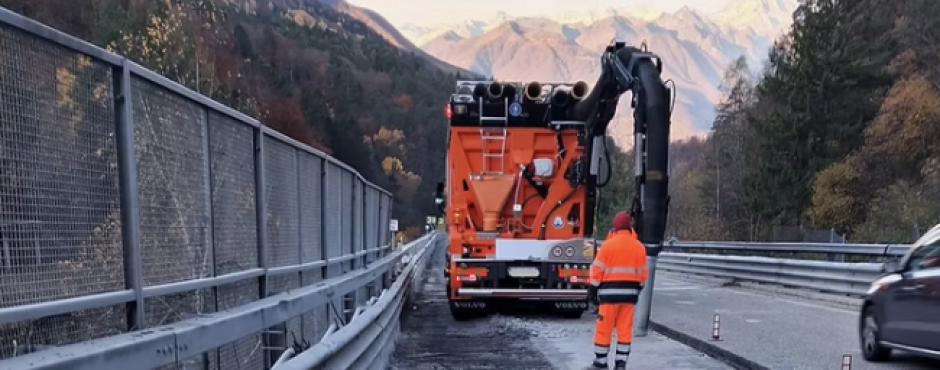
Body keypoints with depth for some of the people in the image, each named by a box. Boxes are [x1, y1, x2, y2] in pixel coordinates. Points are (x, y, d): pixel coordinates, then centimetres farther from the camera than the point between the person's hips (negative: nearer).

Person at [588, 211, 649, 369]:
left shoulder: (608, 245, -9)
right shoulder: (639, 247, 5)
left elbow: (598, 270, -7)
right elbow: (643, 273, 10)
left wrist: (592, 289, 1)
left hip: (610, 292, -4)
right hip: (630, 292, 4)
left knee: (604, 327, 4)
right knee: (625, 328, 9)